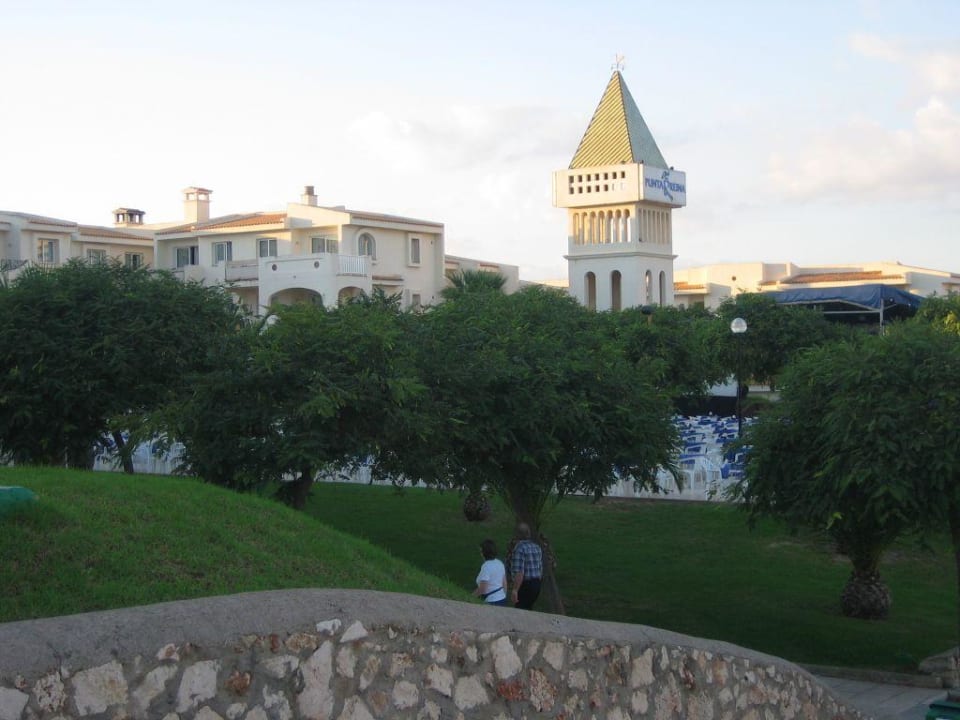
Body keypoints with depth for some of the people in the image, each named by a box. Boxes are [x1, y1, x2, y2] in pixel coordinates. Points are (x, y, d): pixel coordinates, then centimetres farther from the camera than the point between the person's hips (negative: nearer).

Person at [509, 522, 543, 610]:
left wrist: (515, 590, -23)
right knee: (528, 610, 18)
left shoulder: (519, 548, -16)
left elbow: (519, 573, -23)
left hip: (525, 585, -8)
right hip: (537, 584, 8)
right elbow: (541, 569, 17)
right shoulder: (536, 547, 10)